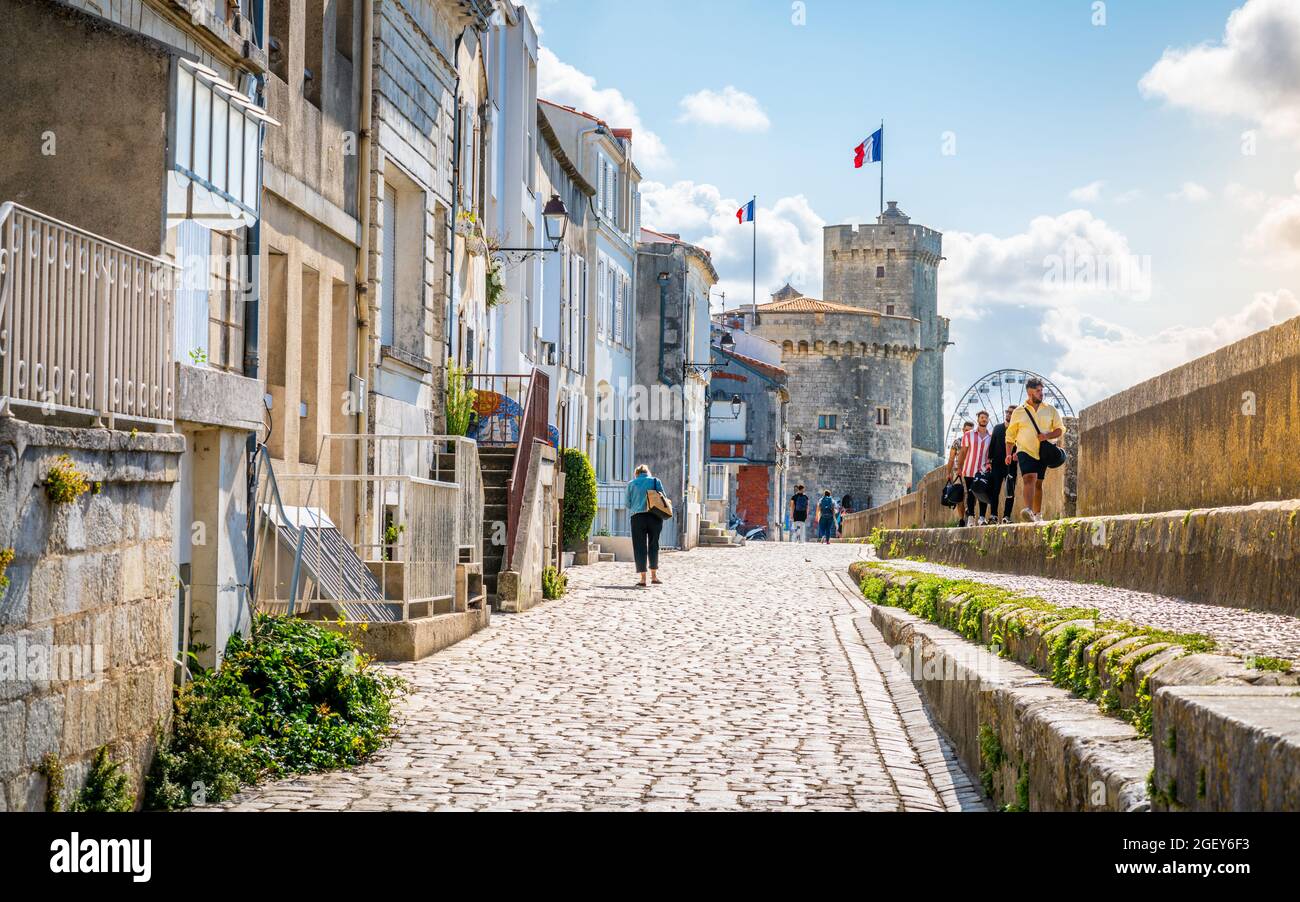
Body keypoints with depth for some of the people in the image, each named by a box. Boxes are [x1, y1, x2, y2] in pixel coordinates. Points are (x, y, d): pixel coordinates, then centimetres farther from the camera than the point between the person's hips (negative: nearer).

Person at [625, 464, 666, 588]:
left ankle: (643, 579, -1)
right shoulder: (655, 481, 6)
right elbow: (664, 498, 6)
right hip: (654, 516, 1)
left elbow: (628, 504, 9)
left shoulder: (631, 484, 7)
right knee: (653, 545, 14)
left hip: (638, 517, -1)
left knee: (640, 547, 2)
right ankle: (654, 575, 15)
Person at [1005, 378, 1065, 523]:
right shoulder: (1019, 412, 5)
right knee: (1029, 478, -23)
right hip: (1025, 451, -3)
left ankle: (1038, 515, 19)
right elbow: (1010, 435, 10)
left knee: (1038, 483, 10)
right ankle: (1028, 510, -38)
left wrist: (1047, 436, -13)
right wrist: (1008, 454, 1)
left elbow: (1061, 429, 6)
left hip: (1043, 452, 3)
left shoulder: (1050, 410, 7)